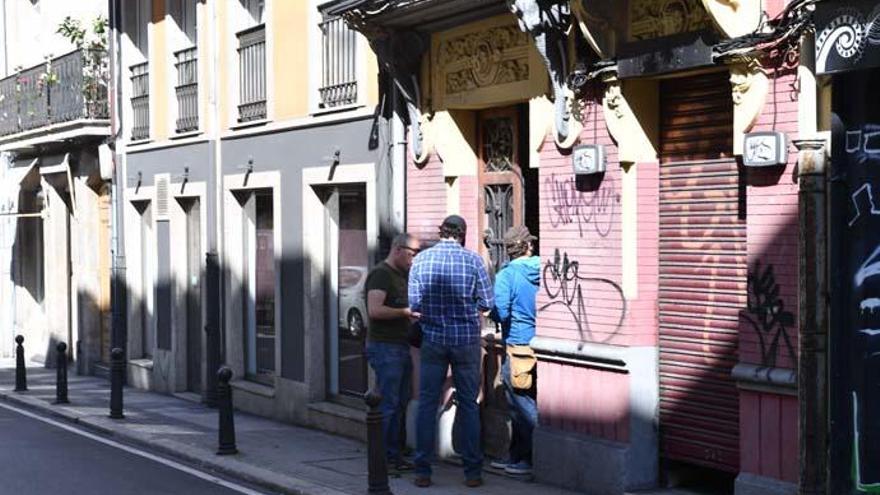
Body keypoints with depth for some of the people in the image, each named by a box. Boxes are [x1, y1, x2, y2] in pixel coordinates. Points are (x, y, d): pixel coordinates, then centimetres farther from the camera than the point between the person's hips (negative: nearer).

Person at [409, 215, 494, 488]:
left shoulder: (421, 259, -3)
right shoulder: (473, 260, -6)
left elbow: (414, 303, -3)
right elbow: (486, 303, -4)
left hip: (433, 340, 1)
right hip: (467, 340, -1)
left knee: (427, 403, 7)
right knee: (468, 404, 7)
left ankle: (422, 470, 7)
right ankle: (472, 471, 9)